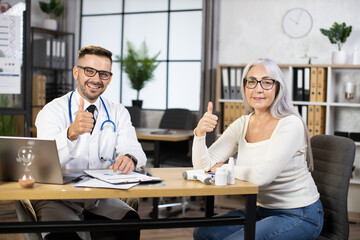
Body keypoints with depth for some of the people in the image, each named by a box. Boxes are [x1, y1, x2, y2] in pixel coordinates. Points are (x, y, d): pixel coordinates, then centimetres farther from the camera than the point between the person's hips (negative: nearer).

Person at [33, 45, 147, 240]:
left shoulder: (118, 113, 12)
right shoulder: (53, 111, -2)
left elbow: (133, 149, 0)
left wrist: (129, 158, -27)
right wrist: (72, 132, -39)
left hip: (100, 198, 4)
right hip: (57, 199, -3)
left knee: (131, 220, -26)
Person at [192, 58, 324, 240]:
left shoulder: (290, 124, -19)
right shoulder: (243, 124, 2)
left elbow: (262, 174, -29)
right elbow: (203, 165, -2)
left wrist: (223, 169, -13)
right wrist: (200, 132, -20)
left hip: (299, 216, -6)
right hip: (264, 209, 7)